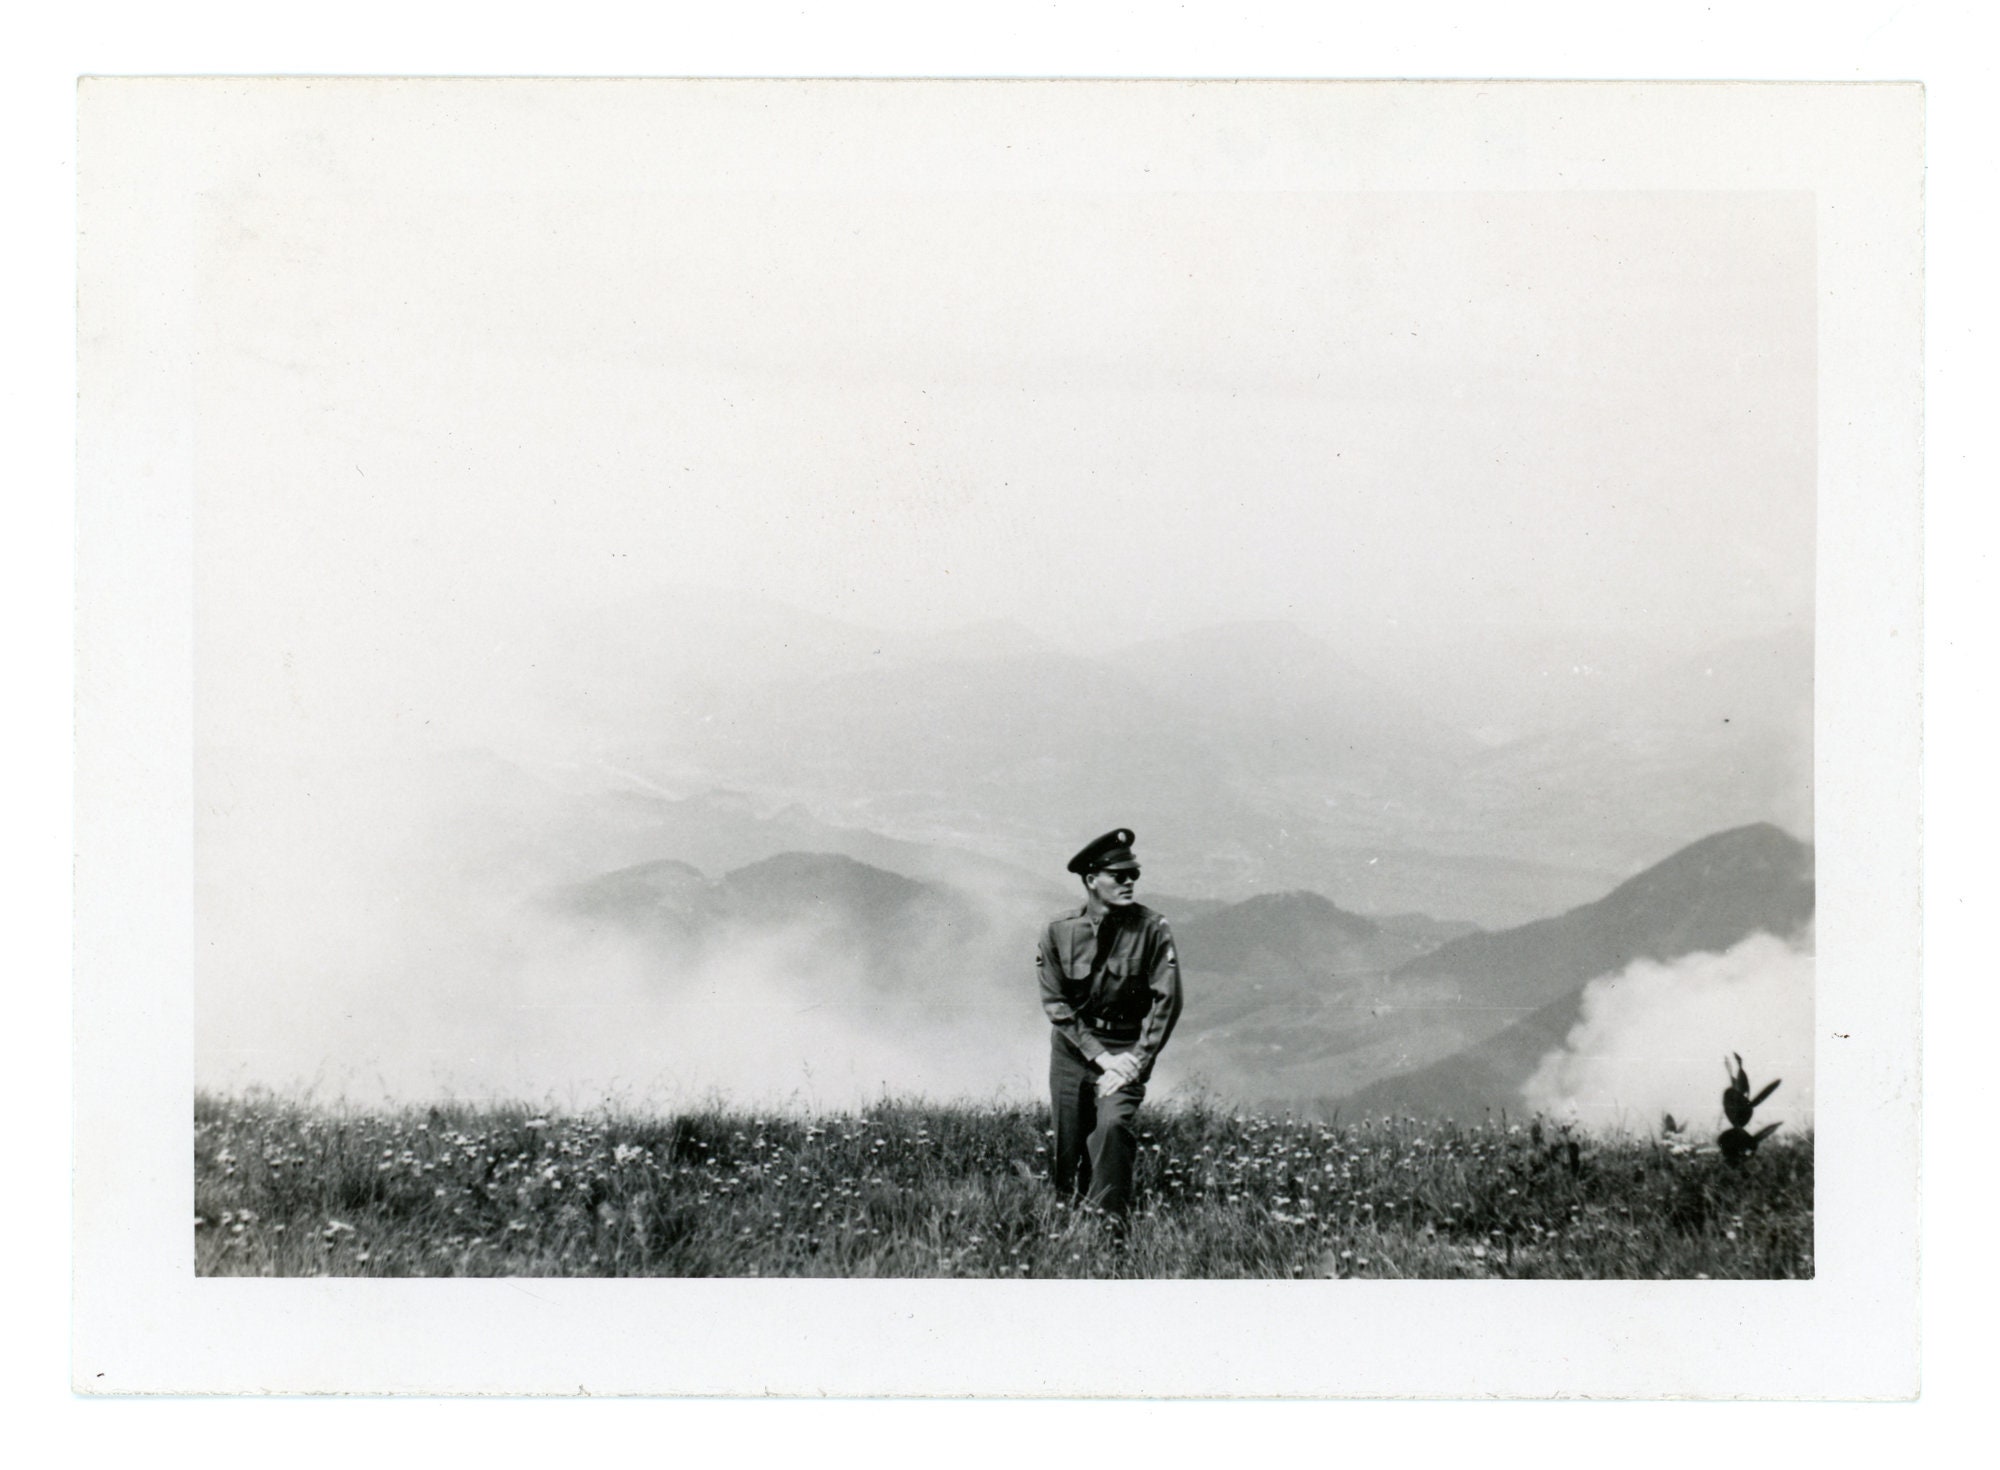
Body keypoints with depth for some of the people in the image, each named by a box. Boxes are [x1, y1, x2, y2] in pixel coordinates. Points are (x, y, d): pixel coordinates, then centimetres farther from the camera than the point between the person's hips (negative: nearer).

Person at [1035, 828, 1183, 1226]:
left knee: (1113, 1124, -23)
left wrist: (1135, 1061, -14)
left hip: (1129, 1046, -2)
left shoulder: (1151, 928, -12)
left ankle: (1108, 1219, -16)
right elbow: (1055, 1002, -5)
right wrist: (1101, 1056, -12)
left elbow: (1167, 1001, -10)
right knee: (1068, 1140, 3)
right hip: (1072, 1045, 2)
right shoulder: (1059, 931, -7)